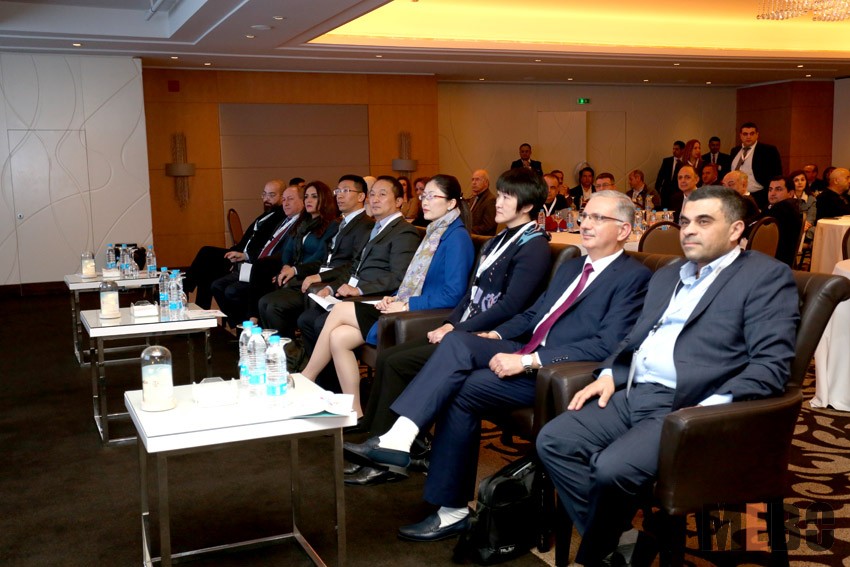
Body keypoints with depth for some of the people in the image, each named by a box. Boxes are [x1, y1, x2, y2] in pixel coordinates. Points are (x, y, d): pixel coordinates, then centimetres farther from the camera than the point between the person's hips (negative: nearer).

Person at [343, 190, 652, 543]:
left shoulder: (633, 277, -5)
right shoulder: (571, 268, 23)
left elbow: (606, 346, -17)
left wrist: (527, 361, -22)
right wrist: (497, 335, 3)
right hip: (528, 355, 8)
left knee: (462, 389, -22)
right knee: (457, 342, -19)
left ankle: (453, 510, -10)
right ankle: (398, 440, -25)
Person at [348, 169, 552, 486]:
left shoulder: (533, 247, -11)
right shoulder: (497, 242, 19)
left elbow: (509, 307, -19)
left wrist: (457, 331, -17)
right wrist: (450, 323, 2)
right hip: (464, 331, 9)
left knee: (397, 364, -17)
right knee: (387, 357, -2)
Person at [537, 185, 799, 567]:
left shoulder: (766, 276, -1)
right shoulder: (666, 276, 23)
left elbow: (771, 363, -11)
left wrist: (712, 407, -23)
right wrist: (610, 374, 8)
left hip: (688, 407, -8)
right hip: (632, 395, 8)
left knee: (612, 468, -28)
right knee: (553, 441, -10)